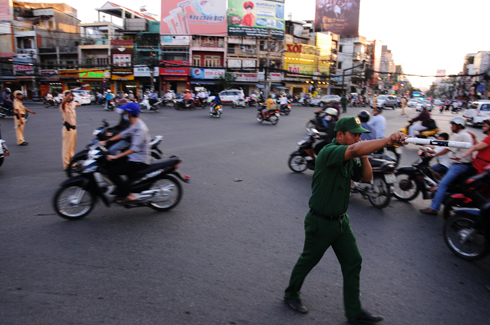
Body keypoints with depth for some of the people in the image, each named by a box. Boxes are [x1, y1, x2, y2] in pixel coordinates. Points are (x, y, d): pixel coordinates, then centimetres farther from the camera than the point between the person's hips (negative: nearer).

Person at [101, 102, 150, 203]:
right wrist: (106, 141, 12)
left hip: (139, 161, -10)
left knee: (112, 172, -15)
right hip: (133, 157, 11)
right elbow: (123, 134, 17)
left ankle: (128, 195, -7)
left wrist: (115, 156, -31)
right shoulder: (134, 125, 8)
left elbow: (135, 149, -30)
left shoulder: (141, 128, -24)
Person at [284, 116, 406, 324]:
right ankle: (291, 294, 37)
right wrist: (387, 141, -46)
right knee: (308, 261, 12)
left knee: (353, 263, 10)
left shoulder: (350, 158, 4)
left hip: (341, 221, 8)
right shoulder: (329, 152, -24)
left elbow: (367, 177, 6)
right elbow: (355, 149, -43)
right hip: (320, 222, -8)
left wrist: (364, 156, -9)